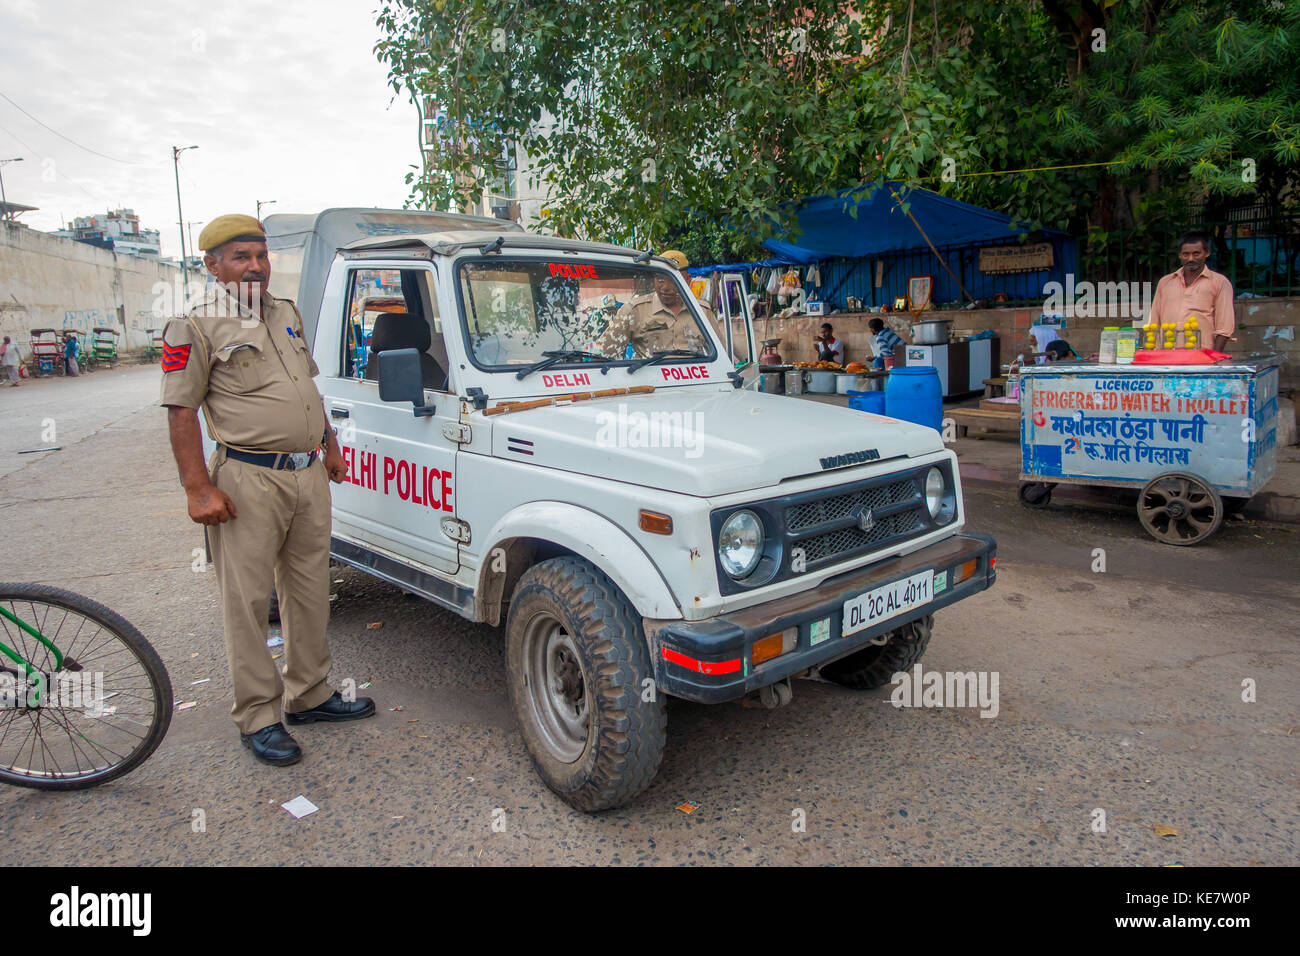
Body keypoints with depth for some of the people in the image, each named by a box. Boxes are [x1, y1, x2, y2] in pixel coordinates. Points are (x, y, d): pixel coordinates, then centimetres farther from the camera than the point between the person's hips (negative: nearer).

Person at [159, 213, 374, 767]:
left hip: (309, 473, 7)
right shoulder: (196, 328, -6)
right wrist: (199, 490, -16)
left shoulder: (287, 314, 14)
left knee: (309, 592, 14)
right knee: (247, 602, 1)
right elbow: (181, 411, -10)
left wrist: (330, 447, 20)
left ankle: (310, 694, 28)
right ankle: (258, 717, 14)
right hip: (249, 479, -6)